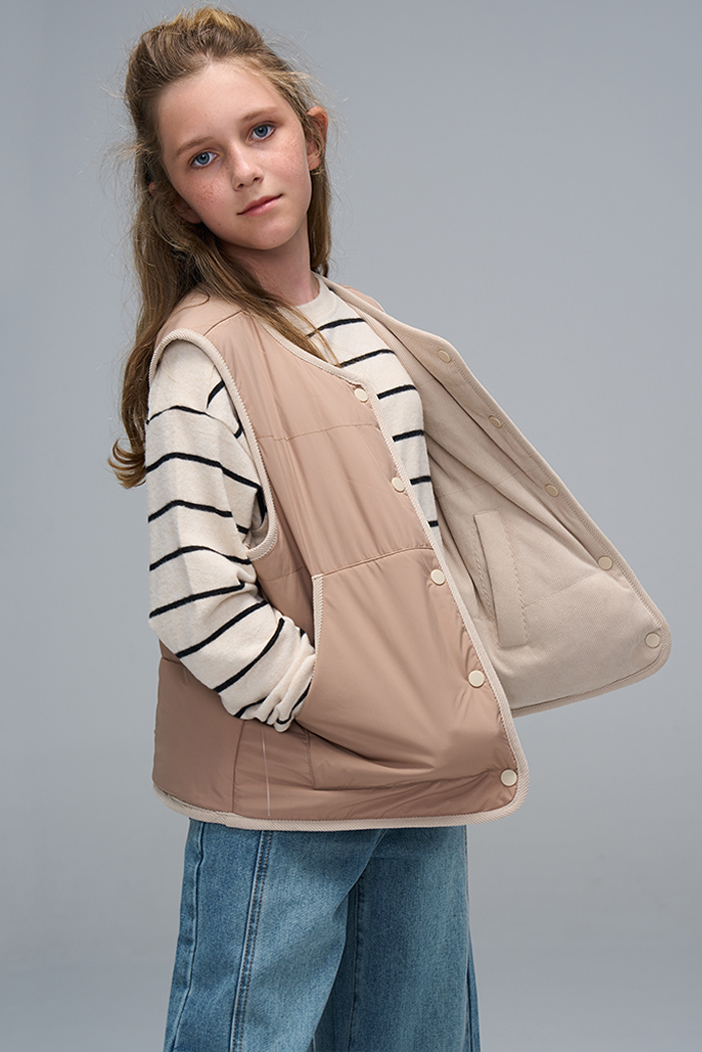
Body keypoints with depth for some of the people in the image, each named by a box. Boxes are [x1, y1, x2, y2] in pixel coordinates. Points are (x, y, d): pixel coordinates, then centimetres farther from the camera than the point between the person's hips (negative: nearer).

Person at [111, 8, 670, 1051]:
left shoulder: (367, 329, 9)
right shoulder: (201, 356, -14)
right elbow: (196, 605, -21)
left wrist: (460, 717, 9)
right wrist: (362, 717, -16)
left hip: (427, 785, 7)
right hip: (279, 811, -7)